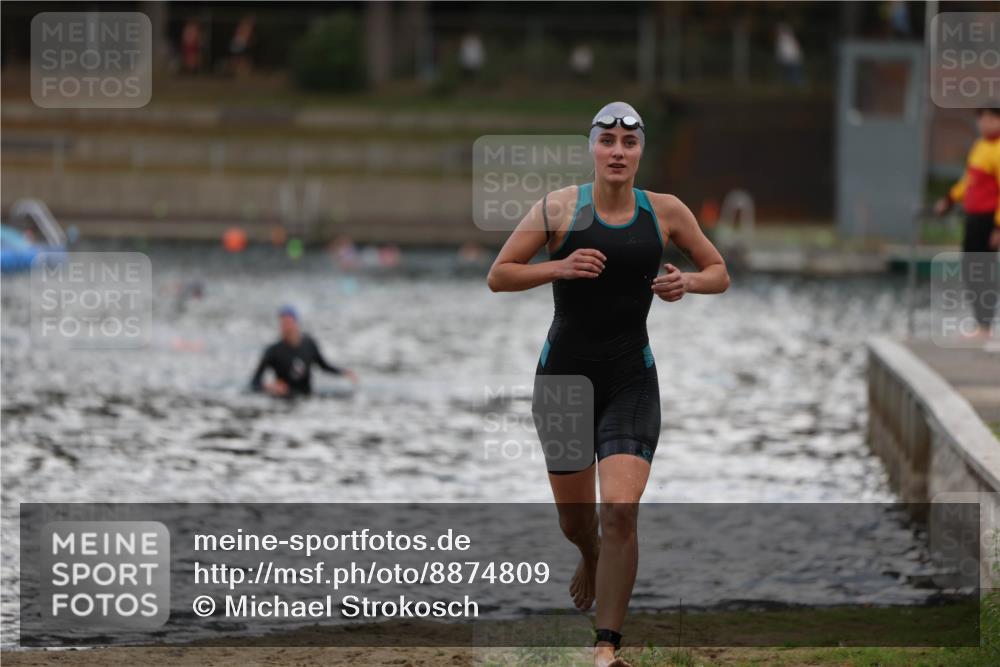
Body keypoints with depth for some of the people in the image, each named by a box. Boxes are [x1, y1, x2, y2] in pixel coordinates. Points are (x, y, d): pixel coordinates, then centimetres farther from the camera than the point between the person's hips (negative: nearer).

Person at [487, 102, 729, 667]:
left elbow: (720, 273, 13)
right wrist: (558, 268, -18)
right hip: (565, 371, 0)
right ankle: (592, 560, 50)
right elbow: (498, 276, -2)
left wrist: (688, 283, -9)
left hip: (631, 379, 0)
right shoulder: (559, 208, -5)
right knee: (575, 519, 12)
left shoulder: (665, 212, 0)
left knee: (621, 511, -18)